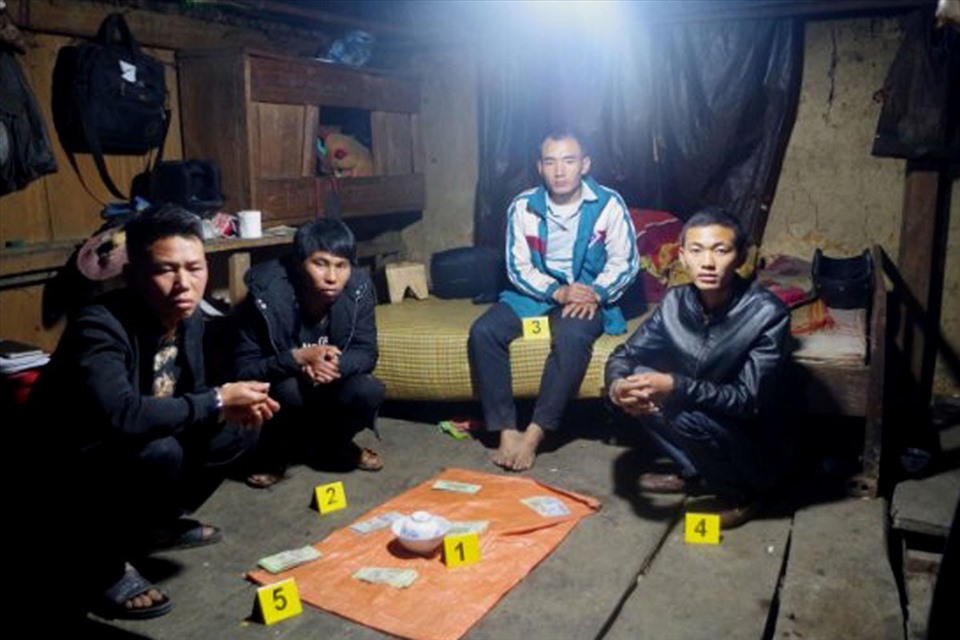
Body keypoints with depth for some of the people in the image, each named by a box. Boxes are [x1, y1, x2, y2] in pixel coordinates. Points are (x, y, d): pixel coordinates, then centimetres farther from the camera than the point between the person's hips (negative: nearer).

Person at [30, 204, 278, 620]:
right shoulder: (99, 328, -30)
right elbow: (122, 416, -45)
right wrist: (218, 402, -34)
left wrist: (236, 407, -19)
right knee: (159, 454, -34)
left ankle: (154, 523, 16)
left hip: (137, 452, 8)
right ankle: (104, 560, -7)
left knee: (237, 432, -1)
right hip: (68, 469, -8)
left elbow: (186, 399, 4)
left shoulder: (189, 319, -6)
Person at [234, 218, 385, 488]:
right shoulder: (266, 296, -28)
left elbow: (367, 353, -14)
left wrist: (336, 364, -36)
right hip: (278, 393, -3)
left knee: (371, 391, -25)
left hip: (329, 391, 3)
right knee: (291, 390, -35)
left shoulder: (359, 289, -20)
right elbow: (244, 369, -24)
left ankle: (333, 443, 8)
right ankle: (274, 453, -1)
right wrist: (299, 358, -39)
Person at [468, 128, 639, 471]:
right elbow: (518, 267, -3)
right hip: (535, 292, 3)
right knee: (482, 332, -23)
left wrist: (594, 294, -21)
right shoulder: (523, 206, -2)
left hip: (588, 295, -2)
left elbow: (624, 262, -4)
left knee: (572, 337, -37)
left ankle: (534, 434, -28)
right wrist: (558, 292, -19)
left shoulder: (608, 204, -6)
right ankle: (507, 430, -21)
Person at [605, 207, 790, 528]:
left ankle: (739, 492, -1)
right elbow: (624, 355, -3)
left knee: (684, 415, -30)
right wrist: (618, 386, -26)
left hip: (754, 454, -5)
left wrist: (676, 388, -39)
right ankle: (695, 474, 8)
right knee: (638, 384, -10)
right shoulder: (676, 302, -9)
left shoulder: (767, 312, -24)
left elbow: (750, 400, -27)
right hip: (703, 420, 5)